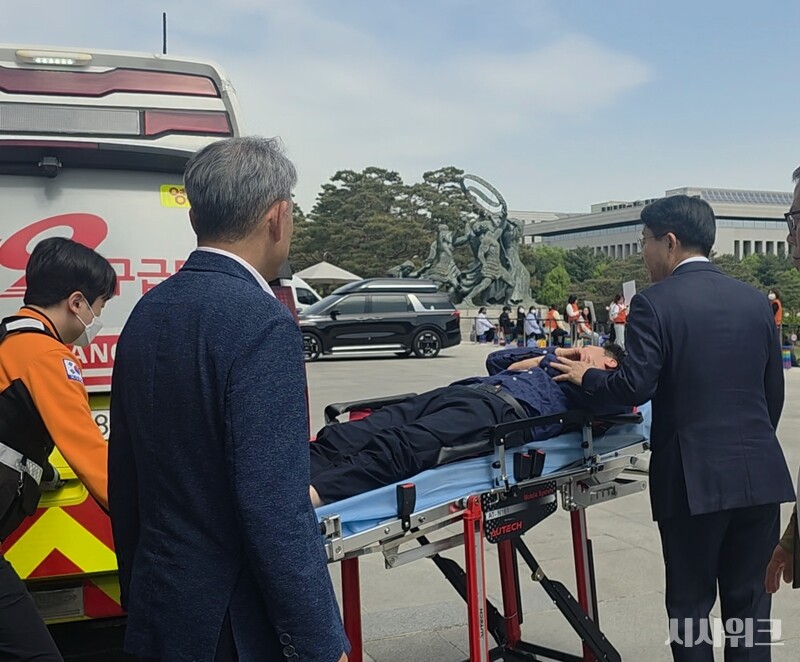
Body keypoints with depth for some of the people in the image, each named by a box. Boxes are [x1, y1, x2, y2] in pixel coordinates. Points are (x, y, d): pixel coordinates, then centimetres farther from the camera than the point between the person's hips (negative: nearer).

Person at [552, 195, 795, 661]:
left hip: (694, 476, -5)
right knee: (750, 601, 14)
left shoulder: (655, 303, -10)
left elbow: (635, 387, -17)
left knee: (691, 603, 9)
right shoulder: (755, 301, 7)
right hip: (760, 473, 5)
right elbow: (774, 392, 10)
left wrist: (586, 376, 1)